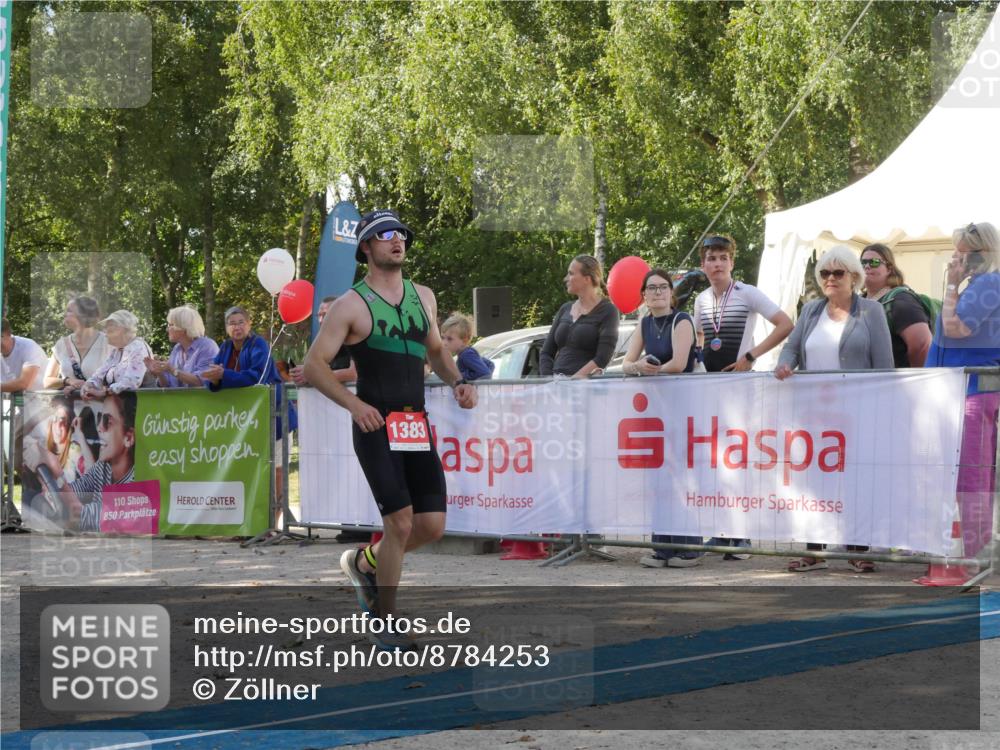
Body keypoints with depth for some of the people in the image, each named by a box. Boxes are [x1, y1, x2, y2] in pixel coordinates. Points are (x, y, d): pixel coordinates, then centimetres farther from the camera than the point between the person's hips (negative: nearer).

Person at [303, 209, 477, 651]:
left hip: (417, 426, 6)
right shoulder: (352, 305, -5)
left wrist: (456, 382, 7)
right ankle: (385, 626, 2)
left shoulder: (423, 297, 12)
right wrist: (353, 404, -19)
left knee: (432, 526, 1)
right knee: (400, 523, -12)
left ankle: (364, 563, 30)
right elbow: (314, 365, -6)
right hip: (376, 426, -6)